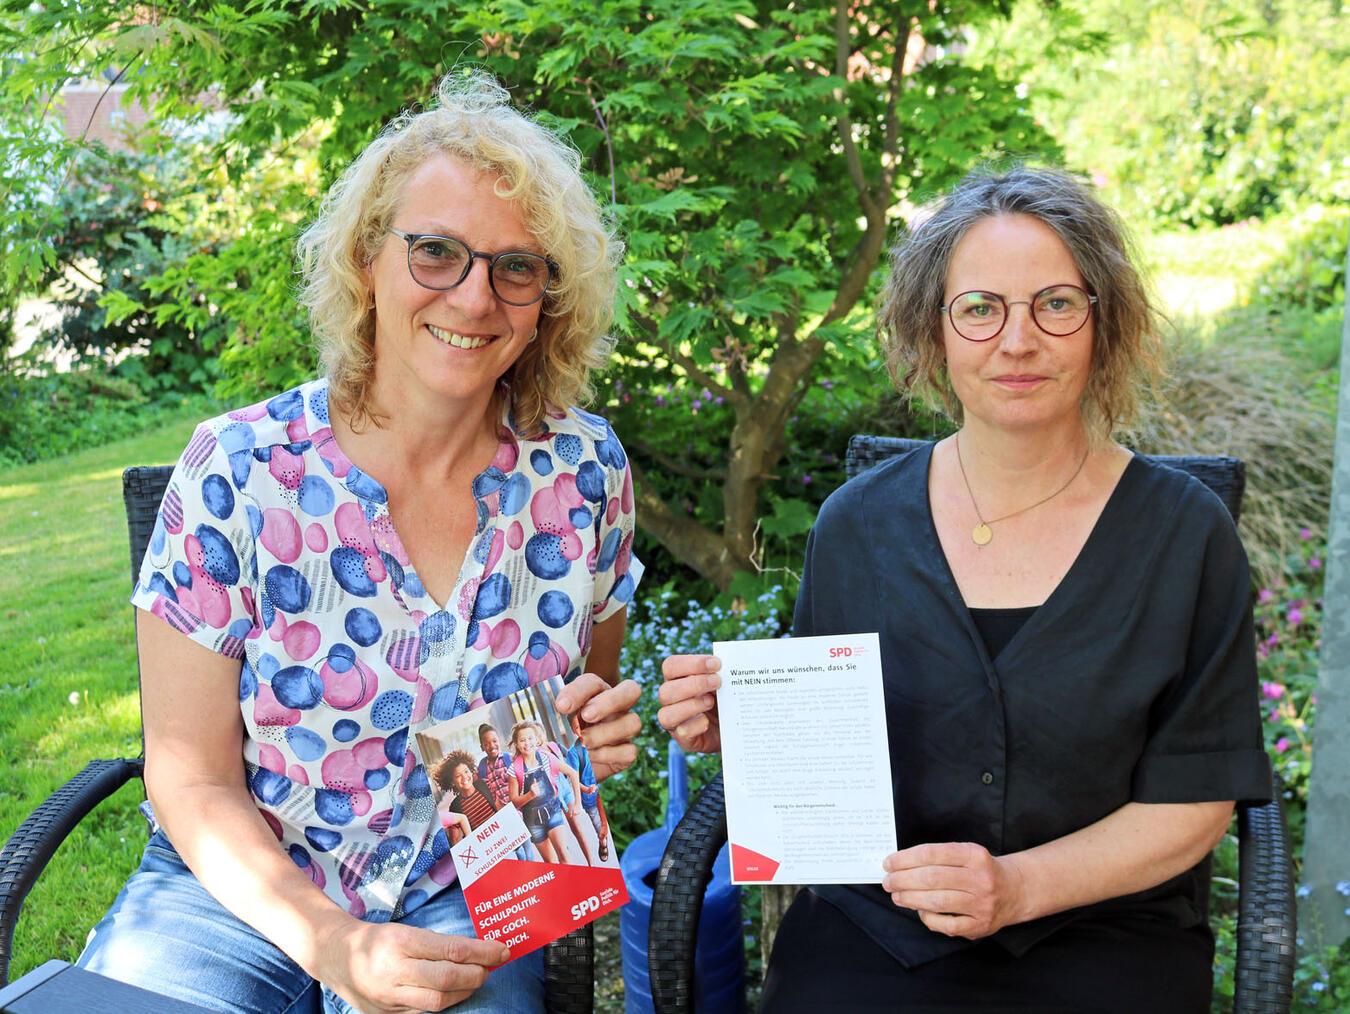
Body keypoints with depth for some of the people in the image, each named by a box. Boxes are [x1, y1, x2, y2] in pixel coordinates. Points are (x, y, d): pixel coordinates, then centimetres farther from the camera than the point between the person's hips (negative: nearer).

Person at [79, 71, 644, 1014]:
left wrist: (599, 729, -11)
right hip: (243, 886, -1)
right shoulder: (237, 470, -11)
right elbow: (194, 779, -8)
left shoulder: (585, 472, -4)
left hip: (471, 897, 1)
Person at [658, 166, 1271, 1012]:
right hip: (868, 930, 1)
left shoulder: (1185, 532, -3)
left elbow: (1193, 802, -3)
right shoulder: (859, 522, 2)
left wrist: (1016, 886, -16)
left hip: (1104, 935, -1)